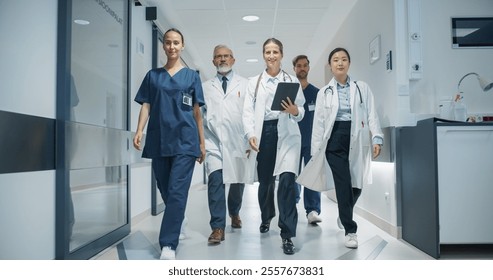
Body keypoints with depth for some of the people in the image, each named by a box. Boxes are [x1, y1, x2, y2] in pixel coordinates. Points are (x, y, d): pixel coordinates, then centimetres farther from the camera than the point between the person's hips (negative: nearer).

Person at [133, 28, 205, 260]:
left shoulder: (191, 76, 9)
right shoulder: (153, 76, 13)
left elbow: (197, 111, 8)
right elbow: (146, 106, 6)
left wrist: (202, 143, 6)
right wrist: (139, 130, -12)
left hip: (185, 141, -2)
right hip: (159, 141, 3)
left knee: (177, 192, -9)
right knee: (166, 192, 10)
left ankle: (168, 244, -8)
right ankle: (175, 229, 31)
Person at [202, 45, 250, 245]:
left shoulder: (245, 84, 7)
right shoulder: (205, 87, 12)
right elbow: (199, 114, 8)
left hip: (237, 141, 0)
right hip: (213, 141, 0)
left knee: (238, 181, 10)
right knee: (215, 181, -12)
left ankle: (234, 213, 39)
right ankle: (218, 227, -4)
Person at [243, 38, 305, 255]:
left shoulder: (292, 80, 11)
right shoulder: (254, 82, 13)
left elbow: (301, 112, 9)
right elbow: (248, 111, 3)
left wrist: (295, 111, -15)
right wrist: (250, 134, -13)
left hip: (286, 133, -1)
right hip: (263, 133, 2)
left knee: (287, 180, -15)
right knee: (265, 181, 10)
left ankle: (287, 235, -6)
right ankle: (266, 217, 39)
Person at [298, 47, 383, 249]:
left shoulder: (362, 88, 10)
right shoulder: (324, 92, 9)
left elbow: (372, 115, 4)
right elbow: (319, 122, 6)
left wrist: (376, 139, -9)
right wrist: (316, 151, 1)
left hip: (357, 140, 1)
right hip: (335, 140, -1)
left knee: (357, 185, 6)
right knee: (343, 185, -7)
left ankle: (344, 216, 36)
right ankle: (350, 230, 5)